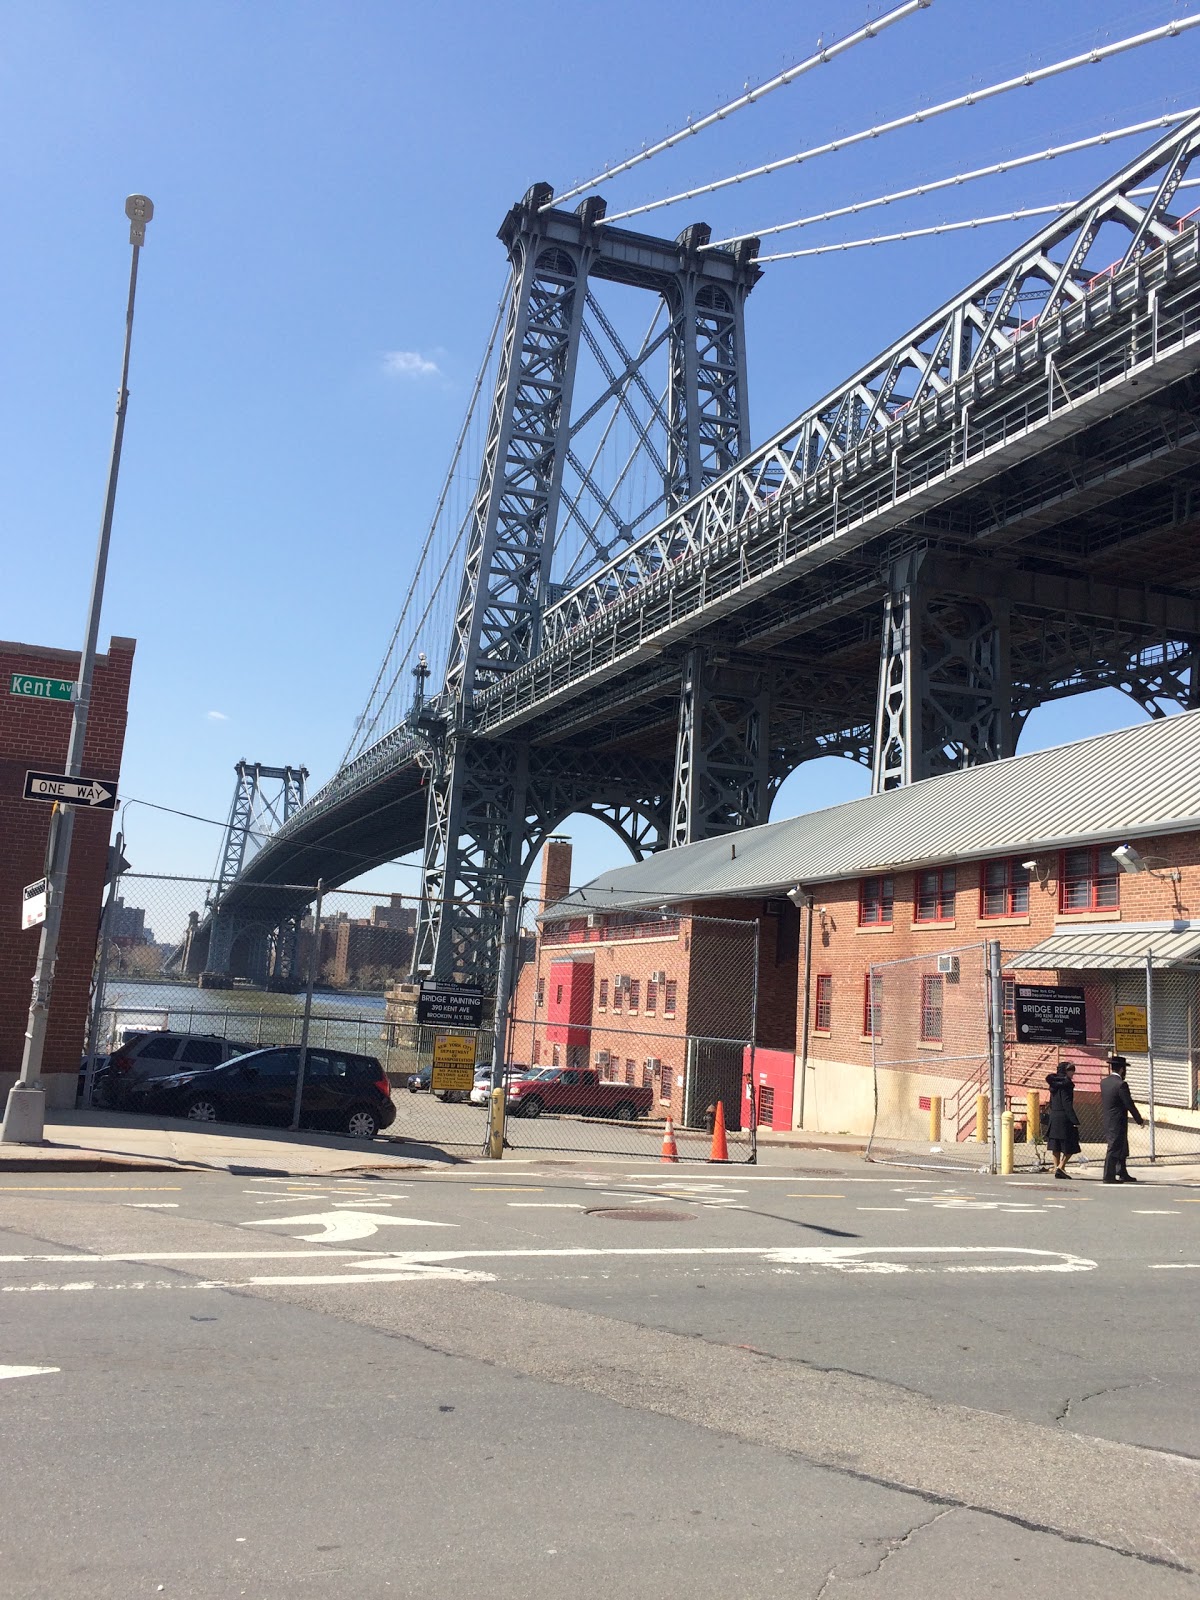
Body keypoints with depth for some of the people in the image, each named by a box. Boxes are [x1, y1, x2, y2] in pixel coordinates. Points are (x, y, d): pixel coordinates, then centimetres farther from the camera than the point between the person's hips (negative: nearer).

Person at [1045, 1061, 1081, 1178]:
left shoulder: (1054, 1084, 12)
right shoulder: (1065, 1084, -13)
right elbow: (1067, 1104, -19)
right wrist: (1075, 1120, -19)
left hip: (1053, 1117, 8)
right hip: (1064, 1117, -8)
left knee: (1056, 1146, 10)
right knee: (1070, 1146, 0)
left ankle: (1057, 1169, 11)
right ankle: (1060, 1167, -8)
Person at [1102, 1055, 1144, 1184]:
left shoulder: (1103, 1082, 6)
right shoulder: (1121, 1084, -18)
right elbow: (1129, 1105, -15)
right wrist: (1139, 1120, -4)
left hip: (1107, 1121, 8)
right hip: (1118, 1122, -8)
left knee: (1122, 1149, 20)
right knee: (1114, 1149, -2)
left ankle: (1123, 1174, 28)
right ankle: (1109, 1176, 1)